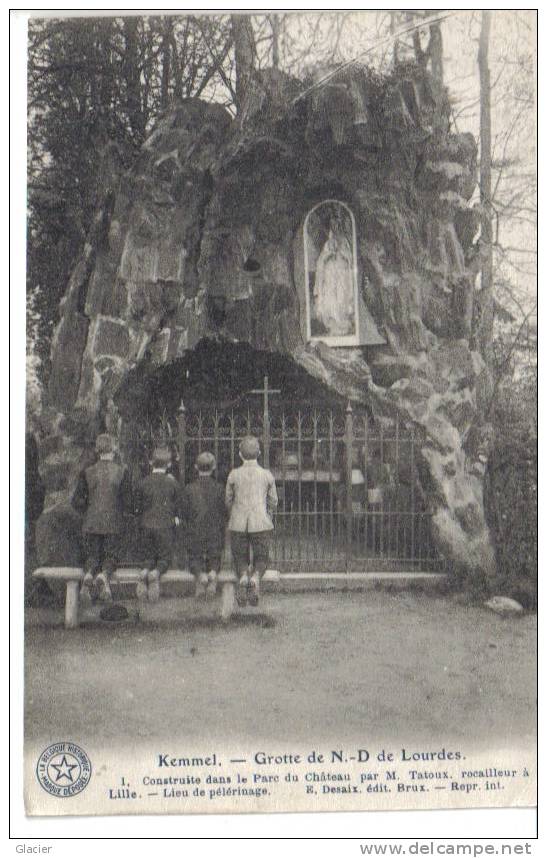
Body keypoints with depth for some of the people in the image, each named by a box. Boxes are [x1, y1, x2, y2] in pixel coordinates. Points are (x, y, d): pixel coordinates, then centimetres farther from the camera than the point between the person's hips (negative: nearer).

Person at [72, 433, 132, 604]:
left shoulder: (87, 473, -2)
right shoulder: (122, 472, -6)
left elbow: (77, 502, -2)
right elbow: (127, 502, -4)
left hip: (91, 523, 1)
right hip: (113, 523, -1)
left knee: (92, 556, 14)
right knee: (110, 556, 12)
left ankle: (88, 575, -18)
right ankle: (104, 576, -20)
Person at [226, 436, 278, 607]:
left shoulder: (234, 475, 0)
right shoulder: (267, 475, 0)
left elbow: (229, 501, 9)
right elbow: (273, 501, 8)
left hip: (238, 523, 0)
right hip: (260, 523, 0)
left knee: (241, 558, 15)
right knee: (261, 559, 13)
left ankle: (243, 577, -15)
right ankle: (255, 579, -17)